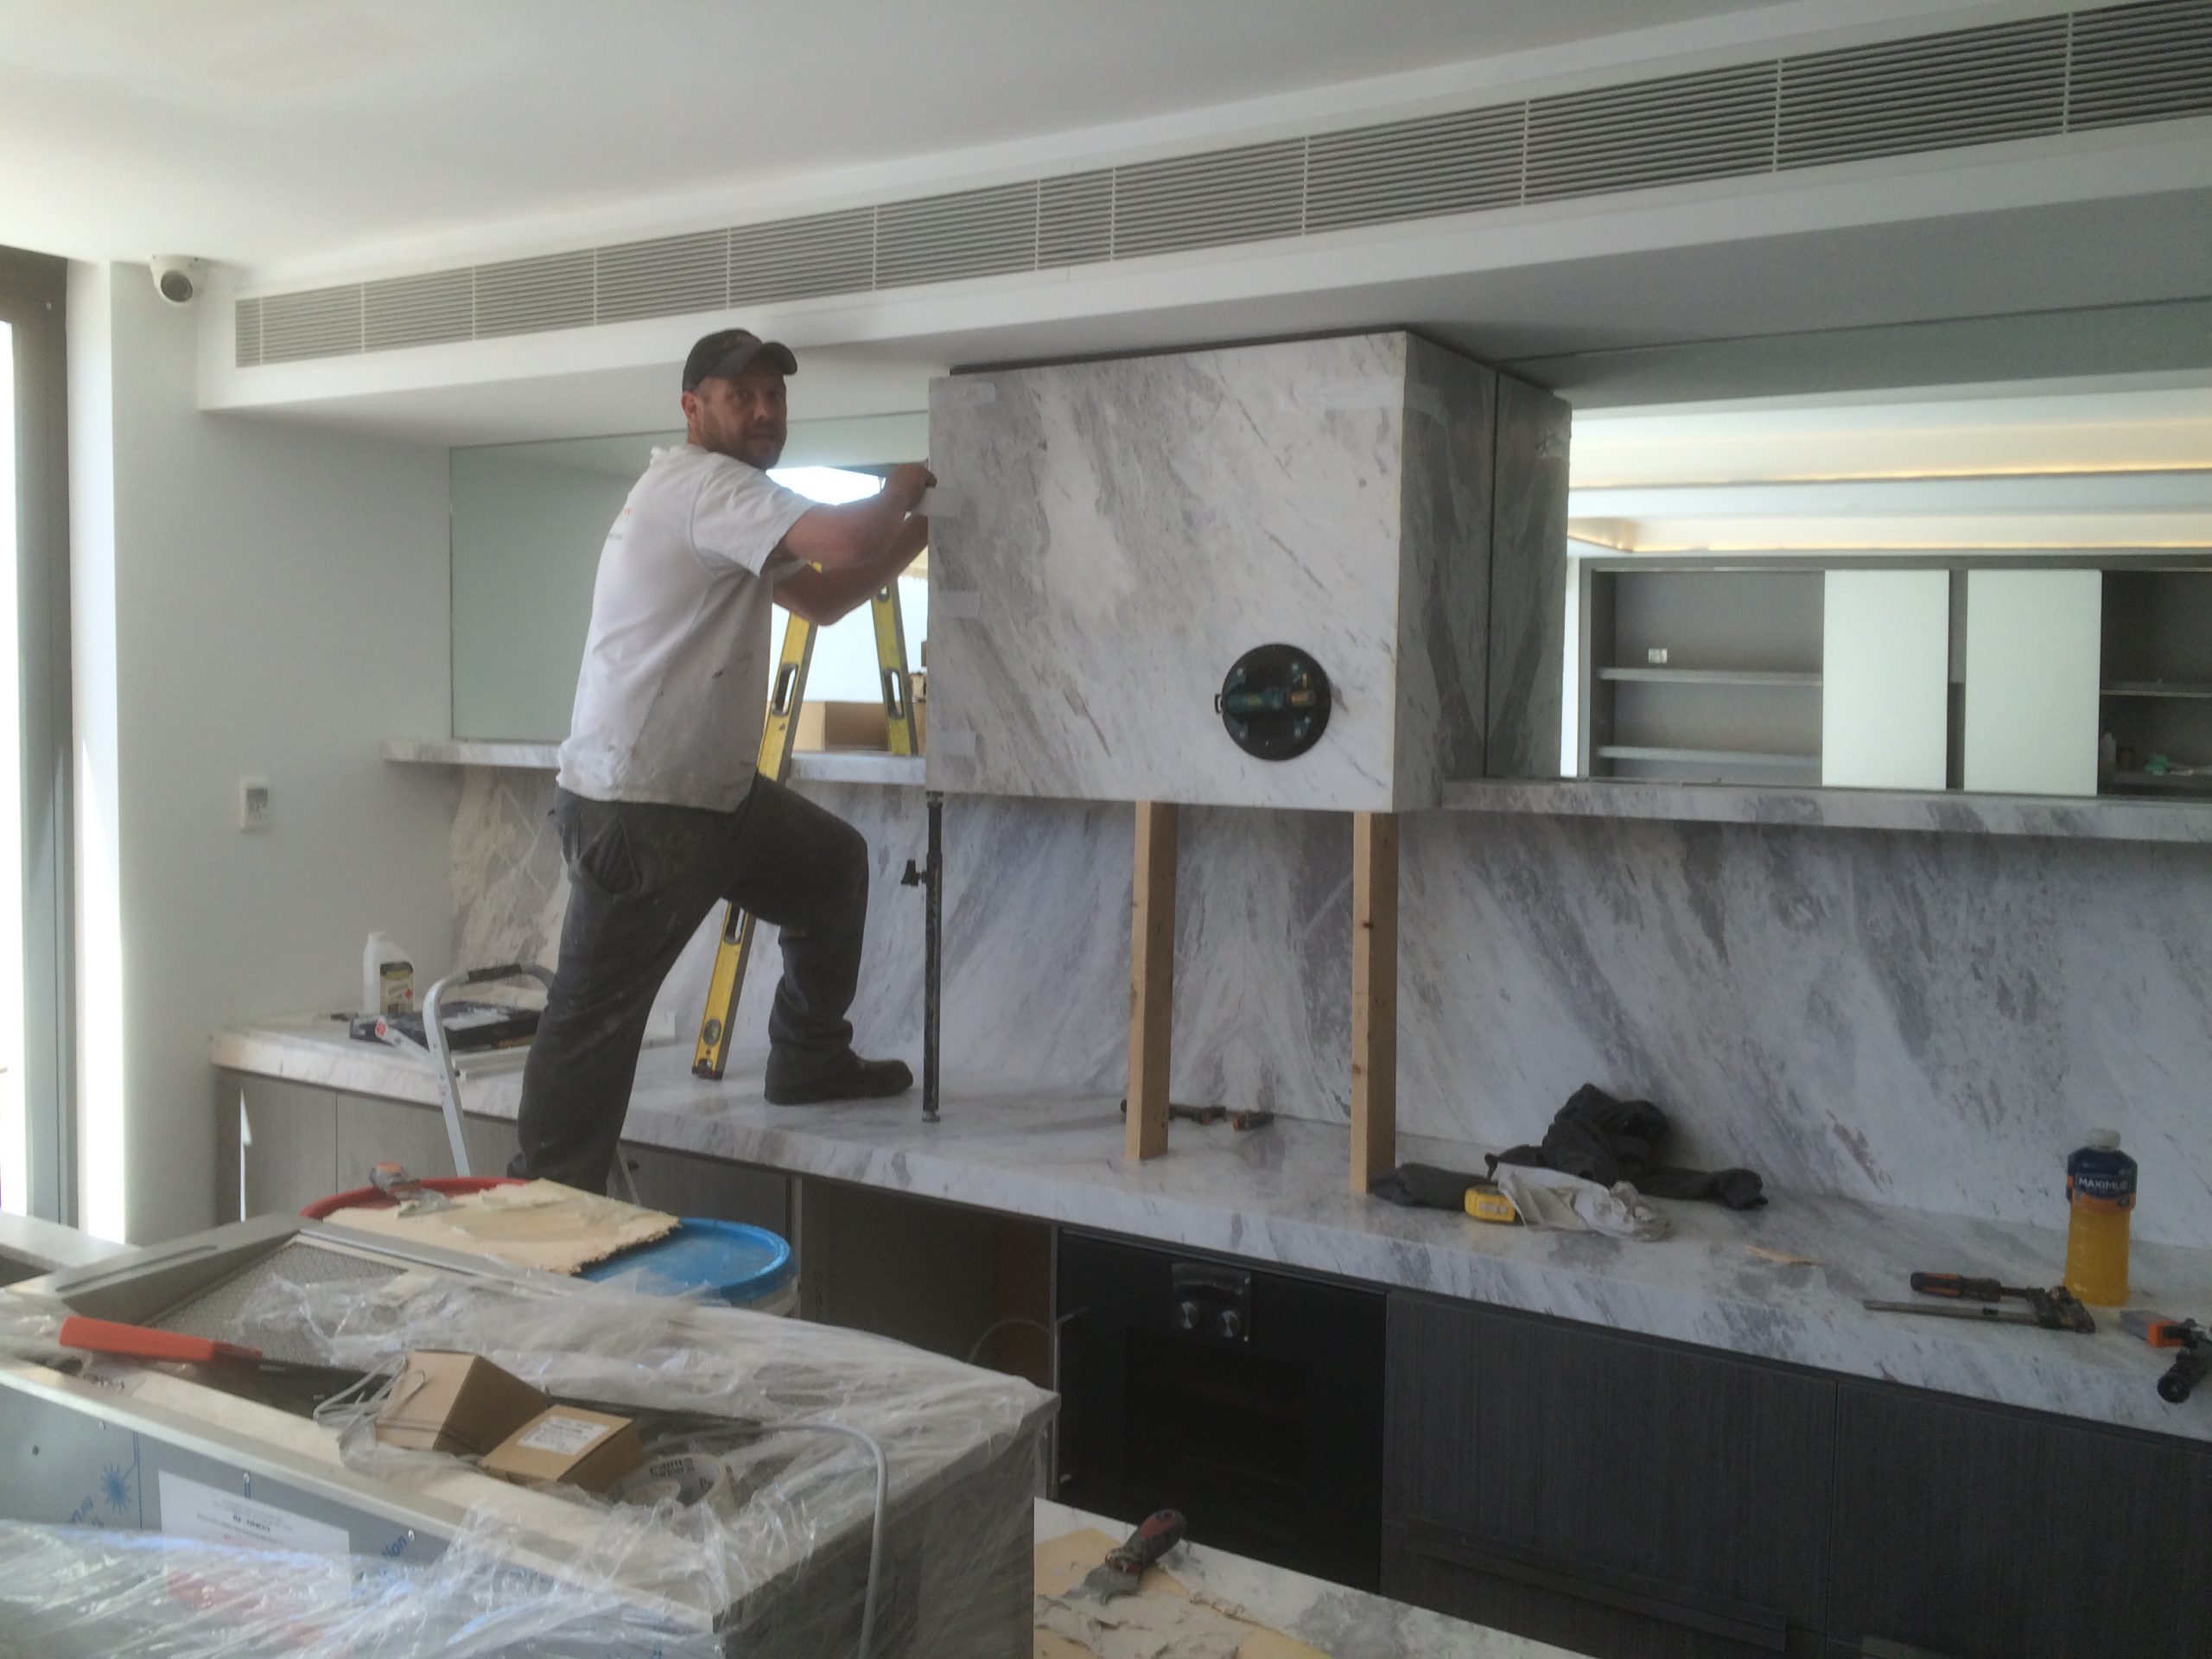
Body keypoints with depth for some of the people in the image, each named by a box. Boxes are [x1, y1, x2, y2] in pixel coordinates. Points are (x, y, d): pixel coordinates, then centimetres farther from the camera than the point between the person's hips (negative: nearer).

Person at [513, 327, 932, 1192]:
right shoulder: (702, 482, -16)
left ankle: (810, 1060, 34)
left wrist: (920, 530, 10)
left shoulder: (723, 504, 17)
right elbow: (844, 540, -29)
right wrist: (899, 491, -7)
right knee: (594, 1018, -5)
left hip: (717, 792, 11)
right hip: (631, 807, -11)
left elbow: (822, 597, 21)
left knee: (836, 863, 23)